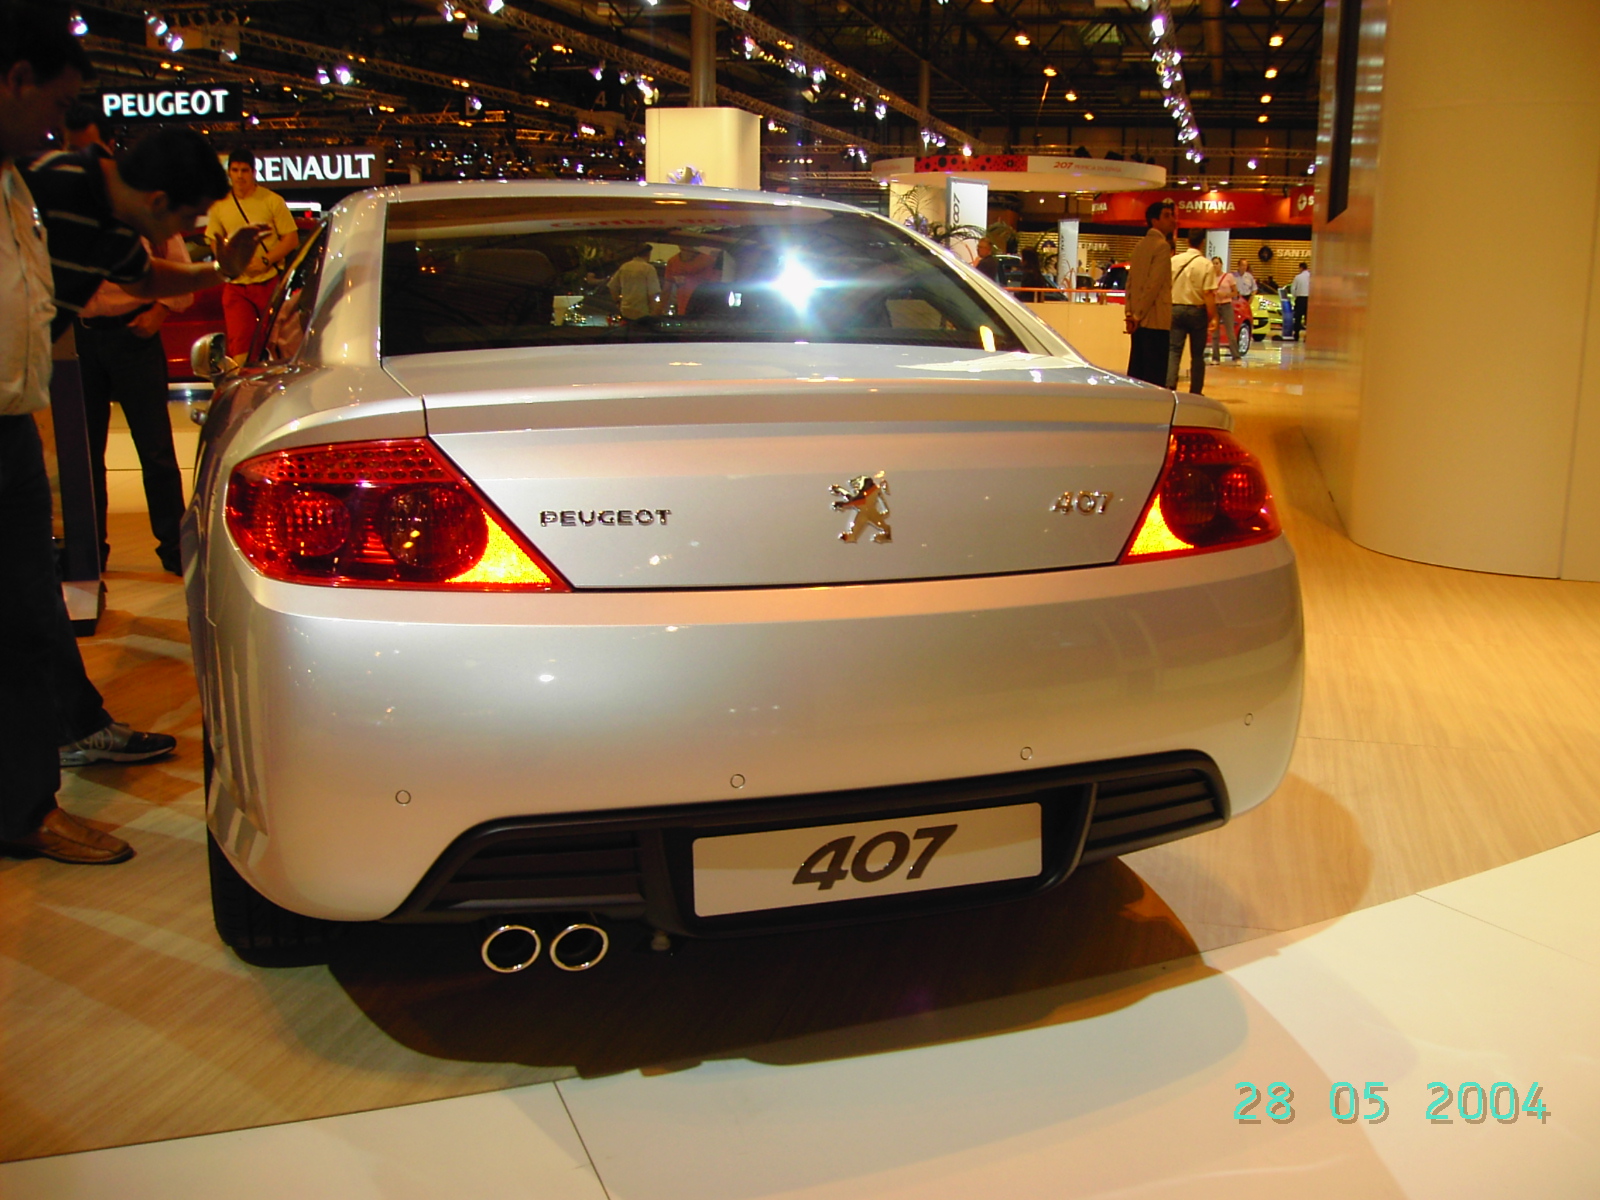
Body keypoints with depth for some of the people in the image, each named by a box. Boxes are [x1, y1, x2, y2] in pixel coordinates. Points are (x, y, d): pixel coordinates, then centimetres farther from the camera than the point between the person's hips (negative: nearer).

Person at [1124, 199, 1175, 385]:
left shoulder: (1140, 245, 16)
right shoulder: (1162, 246, -9)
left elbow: (1130, 281, 15)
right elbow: (1154, 284, -16)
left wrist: (1130, 313, 8)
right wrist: (1137, 316, -13)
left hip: (1139, 319, 8)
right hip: (1156, 320, -8)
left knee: (1136, 370, 9)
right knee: (1155, 376, -8)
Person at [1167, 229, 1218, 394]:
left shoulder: (1173, 261, 2)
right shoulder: (1206, 265, -8)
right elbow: (1208, 293, -14)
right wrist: (1213, 317, -10)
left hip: (1175, 310, 2)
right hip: (1197, 311, -2)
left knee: (1173, 351, -1)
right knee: (1197, 354, 9)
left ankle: (1169, 387, -20)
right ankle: (1196, 393, 14)